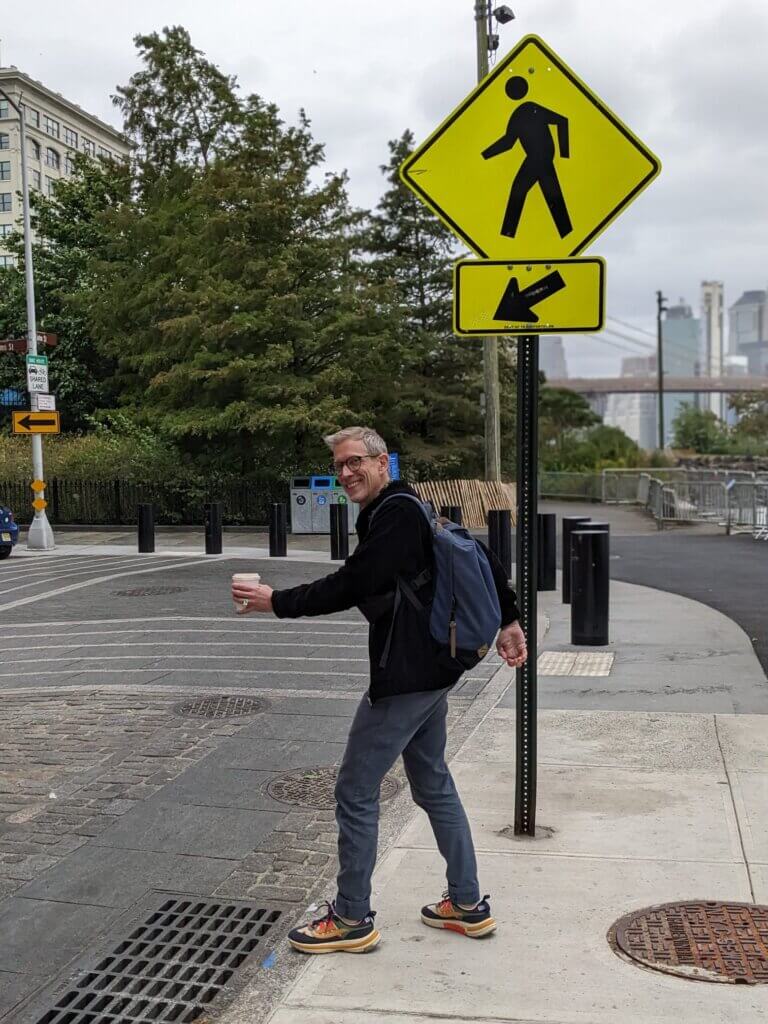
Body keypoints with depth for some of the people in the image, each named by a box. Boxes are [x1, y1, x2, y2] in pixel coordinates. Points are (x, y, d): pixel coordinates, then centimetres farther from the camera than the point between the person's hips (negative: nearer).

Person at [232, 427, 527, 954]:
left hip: (405, 675, -11)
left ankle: (352, 920, 12)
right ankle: (468, 904, 28)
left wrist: (275, 601, -11)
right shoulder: (412, 510, 13)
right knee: (434, 783, 19)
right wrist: (507, 620, 20)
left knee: (356, 792, 0)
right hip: (431, 669, 11)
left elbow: (347, 587, -21)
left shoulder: (395, 515, -18)